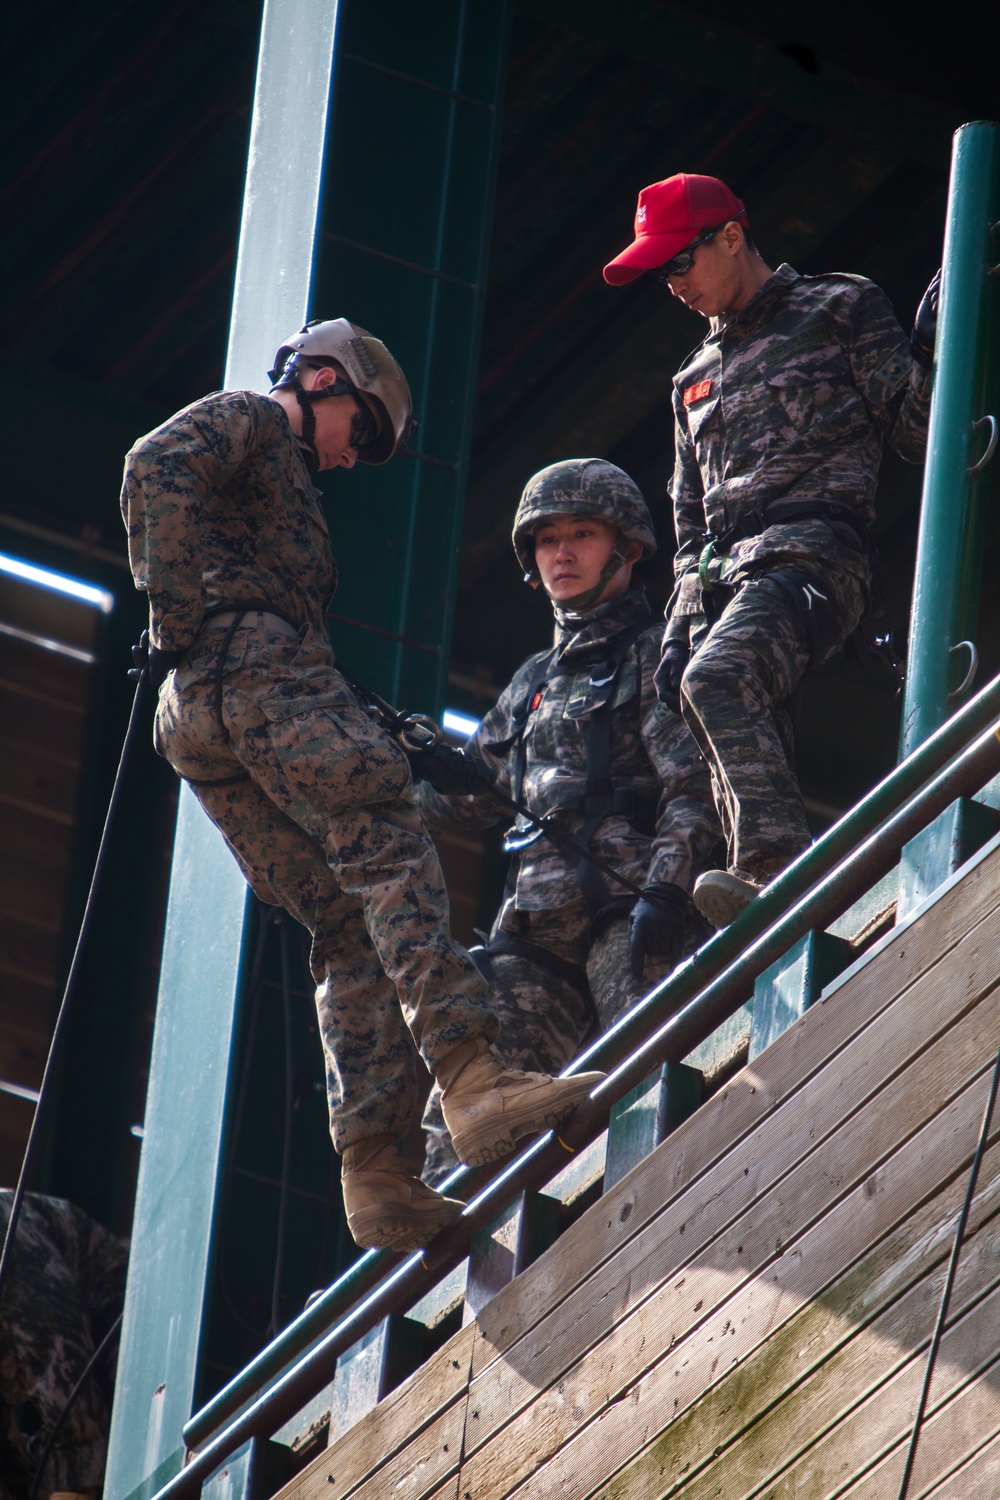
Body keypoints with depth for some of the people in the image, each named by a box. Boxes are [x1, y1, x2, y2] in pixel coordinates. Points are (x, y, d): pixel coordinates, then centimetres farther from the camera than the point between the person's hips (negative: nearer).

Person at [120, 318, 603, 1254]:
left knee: (350, 926, 1)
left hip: (202, 725, 9)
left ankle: (376, 1177, -12)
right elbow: (157, 468, -12)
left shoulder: (283, 475, 37)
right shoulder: (248, 419, 10)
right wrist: (178, 612, -15)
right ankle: (472, 1083, -39)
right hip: (253, 675, -9)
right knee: (391, 857, -21)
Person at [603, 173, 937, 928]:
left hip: (812, 557, -7)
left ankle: (783, 874, -44)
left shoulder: (843, 311, 12)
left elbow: (916, 426, 3)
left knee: (719, 678, -34)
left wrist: (932, 337, -12)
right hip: (724, 582, 7)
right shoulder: (697, 378, 31)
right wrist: (678, 630, 19)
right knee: (740, 772, -7)